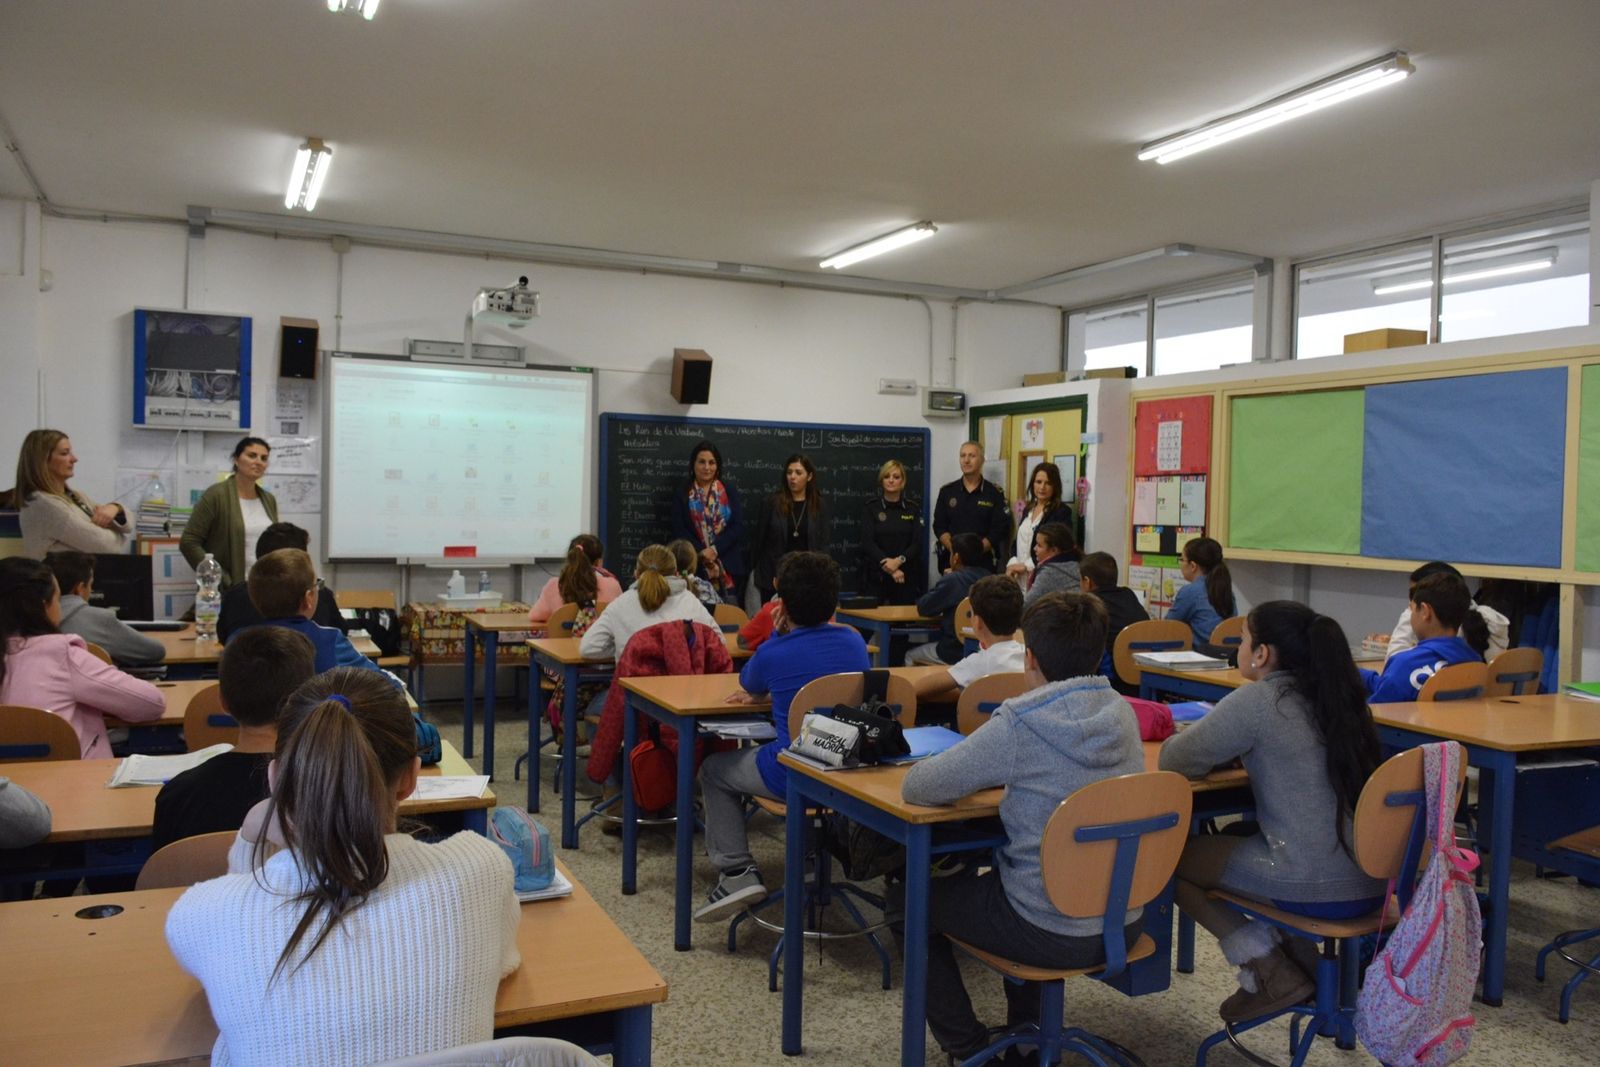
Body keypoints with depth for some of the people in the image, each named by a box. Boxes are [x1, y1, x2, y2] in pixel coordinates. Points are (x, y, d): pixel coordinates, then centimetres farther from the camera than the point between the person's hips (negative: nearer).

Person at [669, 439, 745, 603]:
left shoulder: (728, 489, 8)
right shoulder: (683, 493, 7)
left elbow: (738, 525, 1)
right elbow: (679, 529, 0)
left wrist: (715, 549, -10)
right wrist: (701, 553, -12)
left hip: (727, 564, 1)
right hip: (695, 565, -1)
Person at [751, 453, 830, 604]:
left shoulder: (819, 506, 4)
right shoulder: (772, 502, -1)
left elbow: (823, 544, 4)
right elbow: (760, 538, 3)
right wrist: (756, 569, 4)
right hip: (774, 575, -1)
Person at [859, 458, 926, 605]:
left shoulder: (913, 507, 7)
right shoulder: (872, 507, 2)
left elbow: (918, 543, 1)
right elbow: (867, 542, -6)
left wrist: (899, 560, -16)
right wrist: (890, 568, -13)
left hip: (906, 576, 1)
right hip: (875, 576, -1)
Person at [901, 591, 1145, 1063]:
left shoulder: (1020, 725, -22)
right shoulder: (1121, 712, -3)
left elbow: (914, 788, -14)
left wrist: (982, 772, 3)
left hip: (1055, 935, -6)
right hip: (1125, 925, 7)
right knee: (988, 875, 34)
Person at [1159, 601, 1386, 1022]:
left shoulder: (1258, 700, -12)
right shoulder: (1335, 696, 9)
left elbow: (1174, 759, -5)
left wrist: (1217, 744, 15)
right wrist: (1233, 745, 18)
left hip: (1314, 887, -8)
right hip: (1372, 883, 8)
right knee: (1238, 833, 30)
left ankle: (1268, 969, 7)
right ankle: (1302, 960, 24)